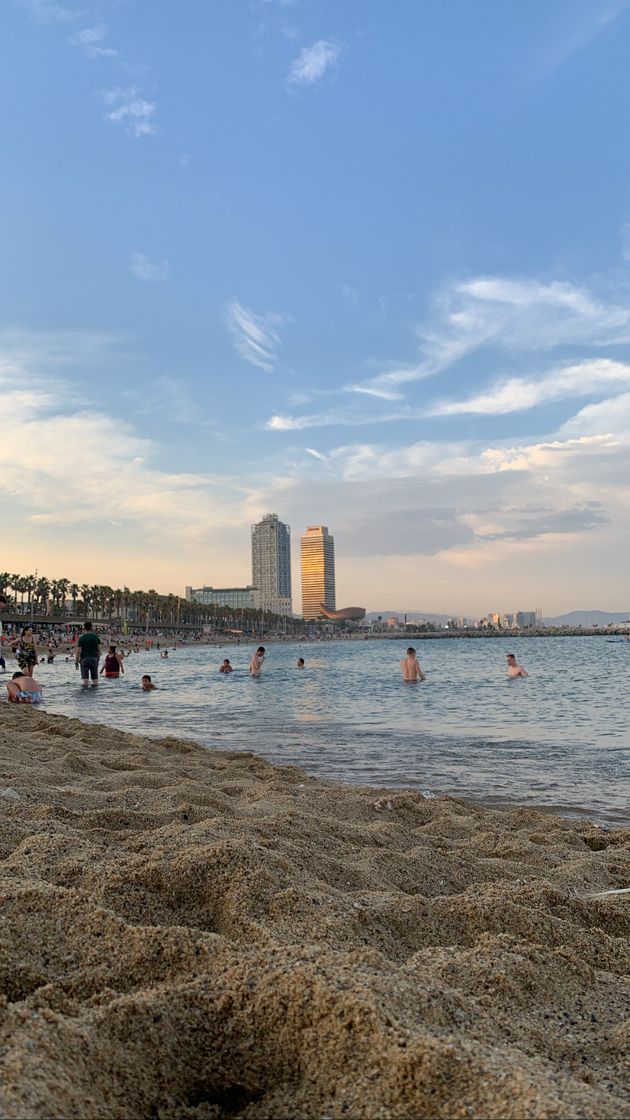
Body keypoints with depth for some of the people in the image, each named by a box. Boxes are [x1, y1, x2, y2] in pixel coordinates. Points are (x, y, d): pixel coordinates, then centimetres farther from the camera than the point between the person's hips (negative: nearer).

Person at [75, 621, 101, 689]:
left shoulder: (81, 638, -5)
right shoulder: (96, 637, 3)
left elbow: (78, 651, -8)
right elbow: (99, 650, 5)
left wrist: (76, 662, -2)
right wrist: (98, 659, 15)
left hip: (84, 659, -2)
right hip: (94, 658, 2)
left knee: (85, 676, 0)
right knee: (95, 676, 9)